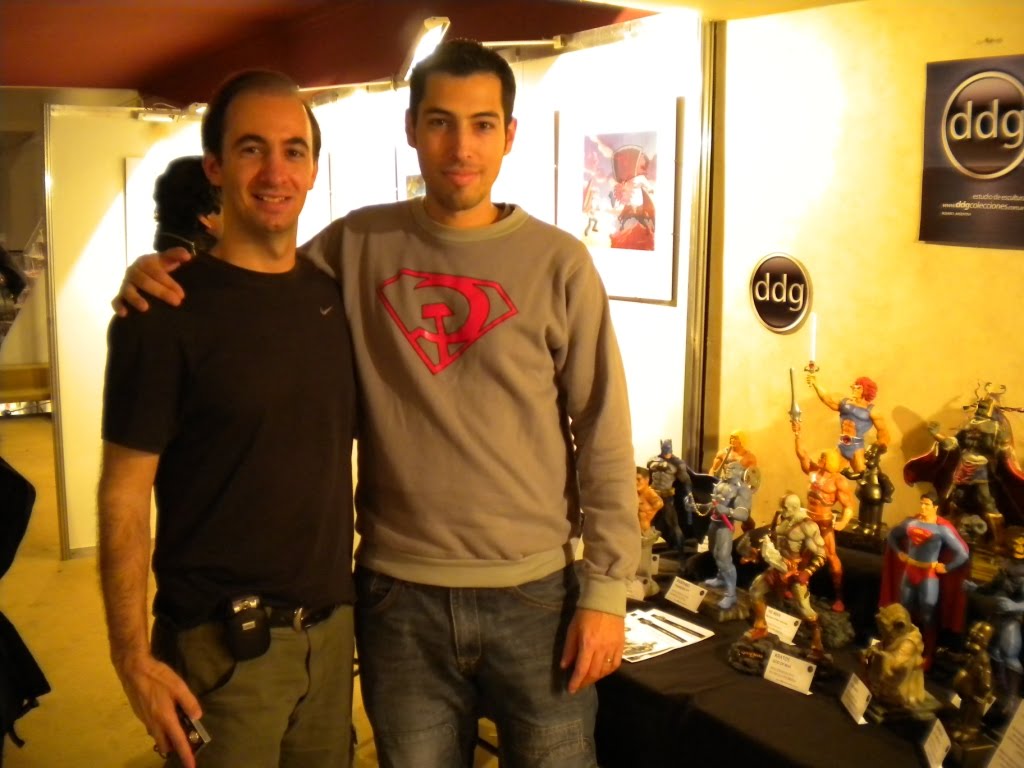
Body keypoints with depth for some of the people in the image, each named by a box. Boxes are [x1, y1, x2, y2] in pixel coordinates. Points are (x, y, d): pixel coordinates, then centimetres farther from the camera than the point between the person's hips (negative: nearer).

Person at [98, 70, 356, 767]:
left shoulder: (335, 296, 5)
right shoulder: (166, 311, -11)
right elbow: (125, 492, -11)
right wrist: (133, 657, -15)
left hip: (333, 626, 5)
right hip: (223, 644, -5)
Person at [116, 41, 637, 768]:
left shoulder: (559, 262, -5)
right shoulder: (357, 246, -1)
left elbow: (603, 437, -4)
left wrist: (606, 587, -6)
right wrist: (167, 270, -10)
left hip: (535, 591, -1)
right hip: (398, 594, 2)